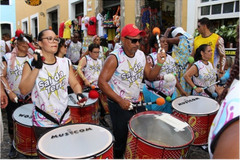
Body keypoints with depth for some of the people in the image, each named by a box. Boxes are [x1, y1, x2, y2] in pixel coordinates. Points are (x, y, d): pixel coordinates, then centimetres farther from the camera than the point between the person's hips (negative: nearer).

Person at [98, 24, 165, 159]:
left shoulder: (141, 55, 0)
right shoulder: (114, 58, -19)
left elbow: (150, 76, 6)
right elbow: (102, 82, -21)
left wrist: (159, 64, -13)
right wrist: (120, 101, -26)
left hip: (137, 103, 6)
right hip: (119, 105, -6)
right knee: (122, 140, 7)